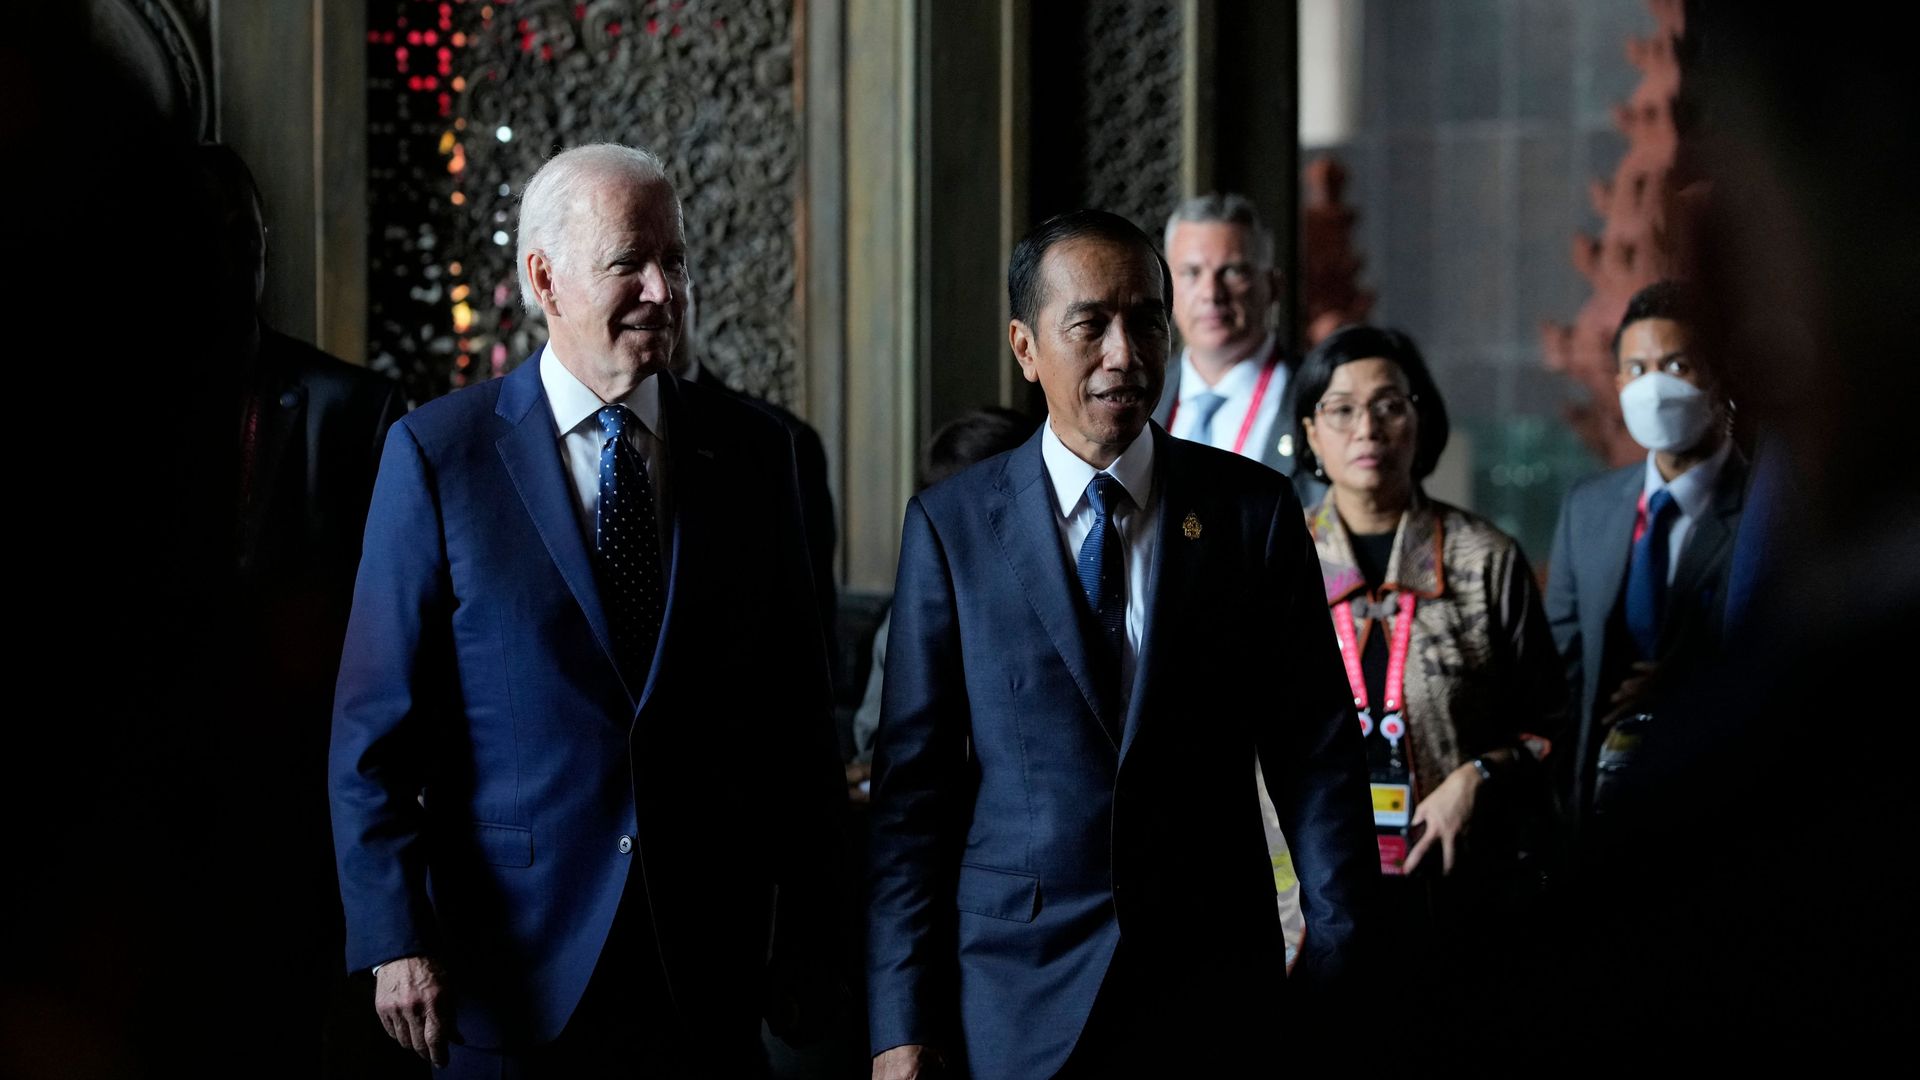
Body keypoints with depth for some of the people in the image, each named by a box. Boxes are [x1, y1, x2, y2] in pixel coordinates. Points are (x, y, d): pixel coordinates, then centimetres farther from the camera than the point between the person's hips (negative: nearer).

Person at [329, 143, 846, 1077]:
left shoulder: (751, 452, 5)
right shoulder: (438, 454, -2)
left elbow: (795, 713, 7)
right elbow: (376, 724, -4)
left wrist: (807, 937, 5)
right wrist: (395, 939, -11)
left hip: (708, 969, 2)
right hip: (517, 968, -2)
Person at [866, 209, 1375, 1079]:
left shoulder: (1254, 511, 2)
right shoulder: (952, 525, 0)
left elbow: (1314, 753, 3)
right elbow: (913, 783, -1)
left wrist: (1338, 956, -5)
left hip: (1213, 988, 1)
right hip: (1017, 995, -1)